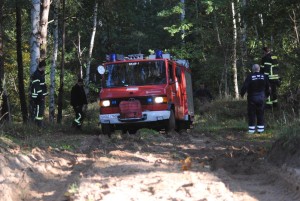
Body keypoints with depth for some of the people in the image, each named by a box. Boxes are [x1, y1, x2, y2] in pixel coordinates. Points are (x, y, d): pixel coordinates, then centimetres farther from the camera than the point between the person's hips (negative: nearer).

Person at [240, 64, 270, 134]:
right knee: (261, 114, 9)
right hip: (261, 98, 3)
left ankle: (251, 129, 2)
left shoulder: (250, 77, -12)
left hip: (252, 98, -3)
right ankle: (260, 129, 9)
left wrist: (242, 94, 0)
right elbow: (268, 87, 10)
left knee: (252, 114, 2)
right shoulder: (264, 77, 2)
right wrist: (267, 94, 26)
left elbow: (244, 86, -17)